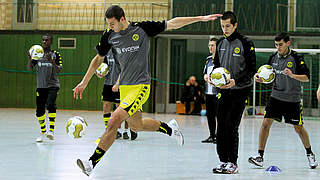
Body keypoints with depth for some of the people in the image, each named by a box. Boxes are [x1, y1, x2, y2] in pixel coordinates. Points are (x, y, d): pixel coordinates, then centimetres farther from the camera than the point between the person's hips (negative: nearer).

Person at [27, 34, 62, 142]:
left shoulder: (55, 54, -1)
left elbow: (59, 70, -10)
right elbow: (30, 68, 0)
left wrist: (51, 61, -26)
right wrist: (30, 59, -19)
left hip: (53, 85, -3)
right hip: (40, 86, 3)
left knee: (50, 105, -26)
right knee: (39, 111, 3)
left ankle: (51, 130, -26)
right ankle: (43, 132, 21)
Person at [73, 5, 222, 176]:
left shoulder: (142, 28, -9)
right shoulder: (109, 36, 2)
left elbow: (172, 24, -2)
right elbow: (98, 59, 16)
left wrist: (201, 18, -5)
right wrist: (84, 82, 16)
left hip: (141, 86, -6)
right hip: (124, 87, 6)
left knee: (114, 120, -19)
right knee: (135, 125, 16)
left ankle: (93, 162, -15)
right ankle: (169, 128, 41)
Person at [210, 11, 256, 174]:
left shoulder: (246, 43, -7)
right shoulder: (220, 43, 10)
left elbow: (251, 69, -8)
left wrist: (236, 80, -21)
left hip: (240, 91, -5)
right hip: (223, 90, 5)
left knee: (231, 126, -10)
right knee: (221, 125, 2)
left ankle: (233, 163, -3)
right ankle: (223, 160, 10)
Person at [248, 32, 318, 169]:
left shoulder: (296, 58, -9)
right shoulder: (273, 57, 4)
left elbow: (306, 77, -11)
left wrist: (292, 75, -27)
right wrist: (260, 77, -5)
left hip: (293, 99, -3)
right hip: (276, 96, 3)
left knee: (298, 128, 4)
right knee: (266, 123, -10)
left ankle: (309, 154, 27)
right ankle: (260, 156, -5)